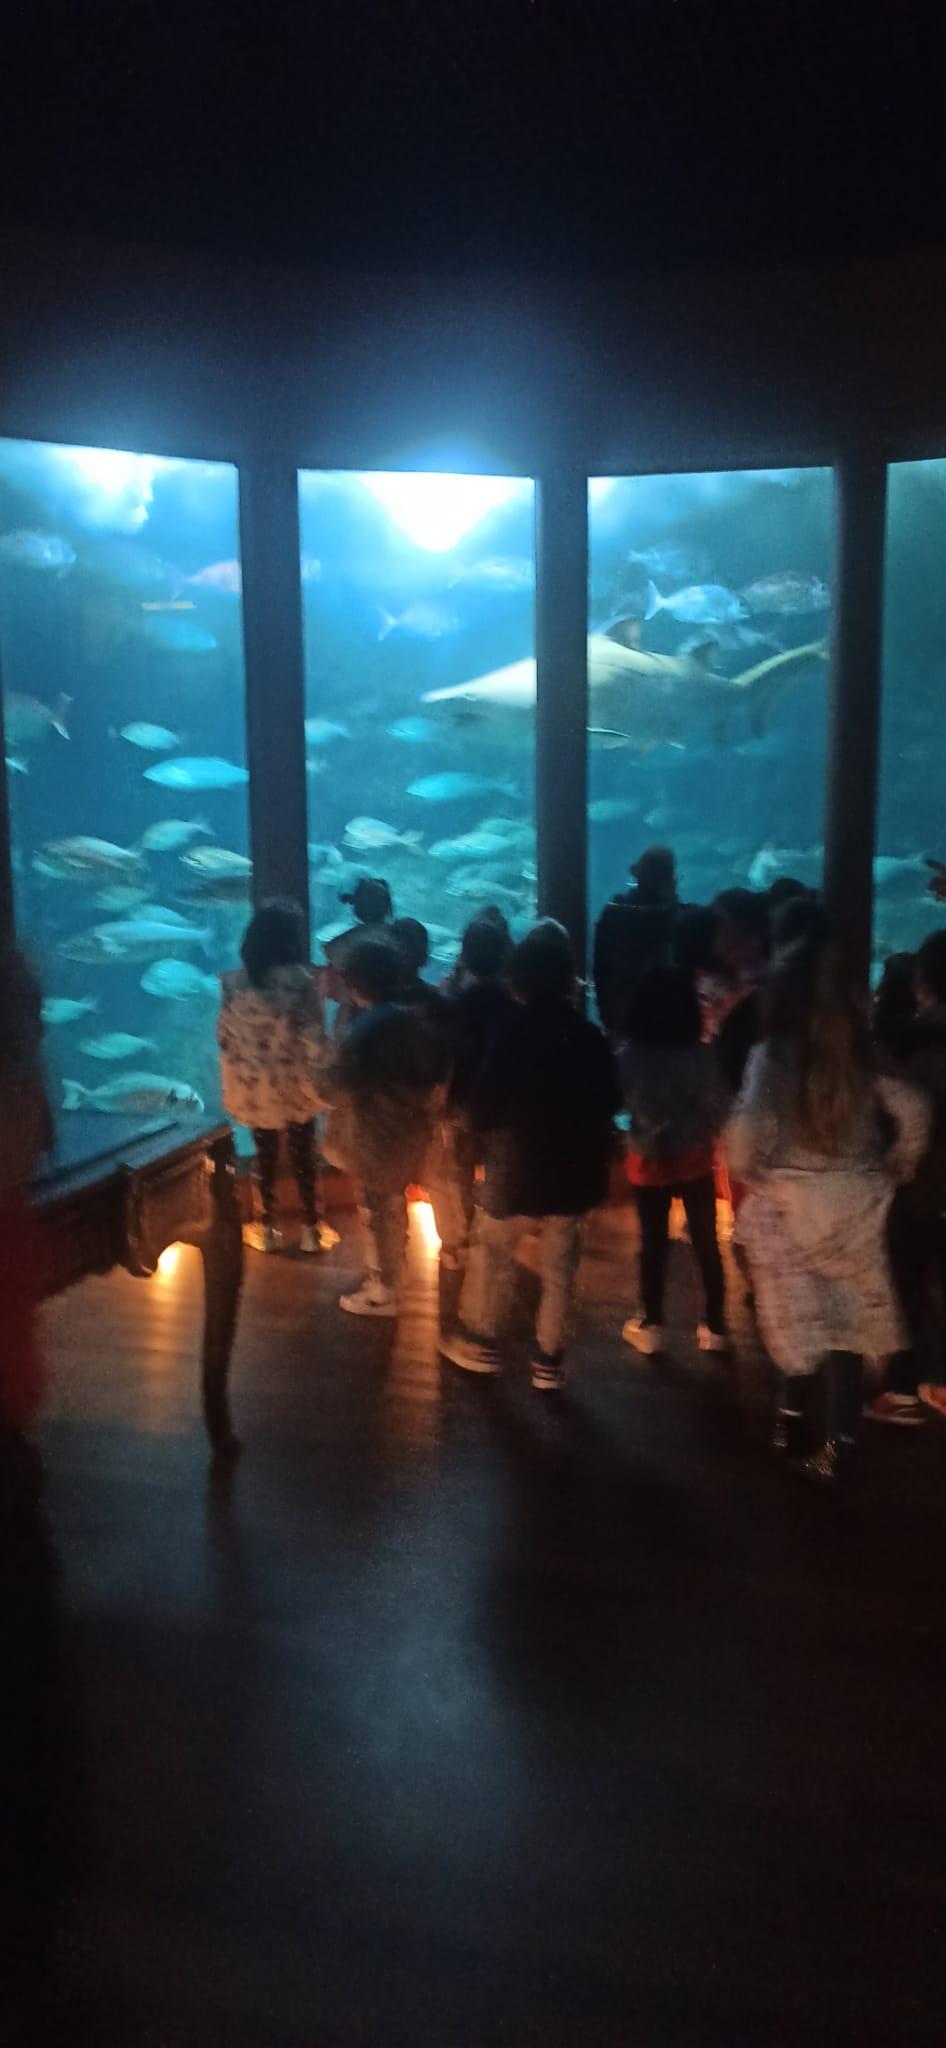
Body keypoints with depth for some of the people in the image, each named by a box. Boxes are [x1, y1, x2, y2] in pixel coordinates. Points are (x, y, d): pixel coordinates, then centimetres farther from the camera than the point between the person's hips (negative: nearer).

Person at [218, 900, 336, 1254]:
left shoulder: (233, 982, -7)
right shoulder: (300, 980, -17)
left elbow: (225, 1036, -1)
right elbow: (313, 1038, -16)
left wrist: (233, 1083, 9)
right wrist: (316, 1081, -5)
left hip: (254, 1088, 3)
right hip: (294, 1086, -2)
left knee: (265, 1158, 16)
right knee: (303, 1158, 13)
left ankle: (267, 1229, 26)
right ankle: (311, 1228, 23)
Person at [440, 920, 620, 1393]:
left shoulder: (510, 1033, -16)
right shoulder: (590, 1036, -6)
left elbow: (483, 1105, -12)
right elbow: (609, 1104, 3)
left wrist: (489, 1139, 7)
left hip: (514, 1165, -3)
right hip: (571, 1170, 3)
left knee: (493, 1256, 17)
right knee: (560, 1267, 13)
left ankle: (482, 1341, 30)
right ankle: (548, 1361, 19)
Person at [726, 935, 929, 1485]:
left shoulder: (773, 1055, -11)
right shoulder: (864, 1054, -1)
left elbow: (748, 1135, -19)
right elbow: (912, 1112, -6)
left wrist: (749, 1174, 0)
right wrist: (892, 1169, 8)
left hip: (791, 1210, -2)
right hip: (853, 1209, 2)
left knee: (800, 1325, 14)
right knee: (848, 1326, 10)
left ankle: (799, 1432, 29)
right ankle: (835, 1448, 11)